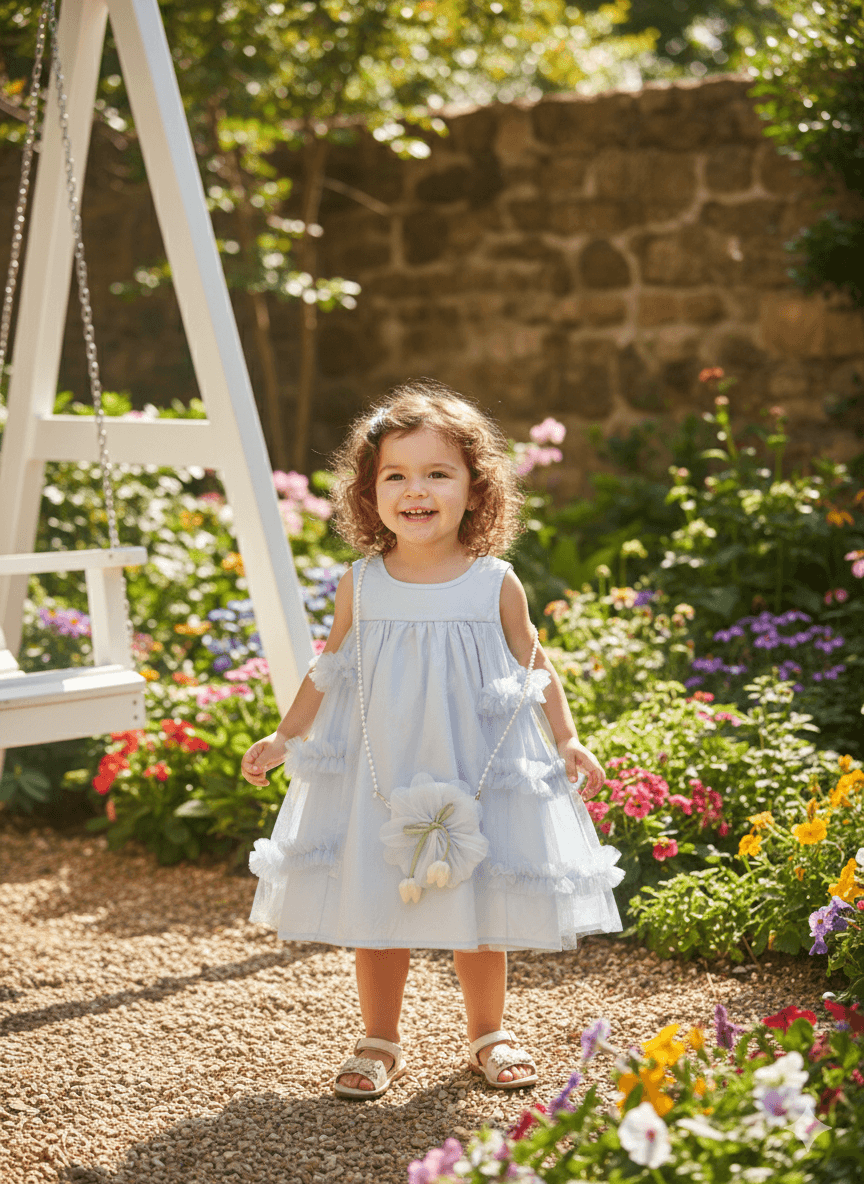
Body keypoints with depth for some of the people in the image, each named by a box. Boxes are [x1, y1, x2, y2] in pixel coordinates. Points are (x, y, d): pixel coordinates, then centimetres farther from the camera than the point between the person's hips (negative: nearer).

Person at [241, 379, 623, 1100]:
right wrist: (285, 738, 12)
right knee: (373, 912, 7)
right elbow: (330, 669, 11)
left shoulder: (497, 585, -6)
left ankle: (489, 1034, 29)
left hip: (475, 776, -1)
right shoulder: (361, 585, -2)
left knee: (480, 911, 9)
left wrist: (567, 742, 0)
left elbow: (534, 668, 6)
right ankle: (380, 1043, 25)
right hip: (379, 777, 1)